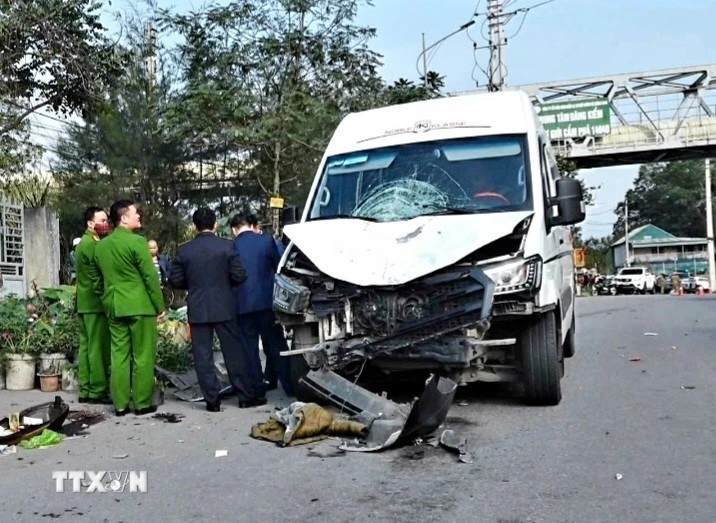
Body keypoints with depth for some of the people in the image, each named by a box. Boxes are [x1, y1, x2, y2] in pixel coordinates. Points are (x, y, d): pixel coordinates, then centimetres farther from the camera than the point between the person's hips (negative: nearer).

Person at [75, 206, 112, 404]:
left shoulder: (84, 242, 19)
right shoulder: (92, 244, -13)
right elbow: (99, 275, -17)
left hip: (85, 302, 10)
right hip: (95, 303, -10)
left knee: (87, 346, 10)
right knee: (98, 348, -6)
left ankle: (85, 390, 13)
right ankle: (98, 391, -3)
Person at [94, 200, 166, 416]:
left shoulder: (101, 245, 10)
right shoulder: (137, 241, -11)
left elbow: (100, 279, 16)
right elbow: (150, 277, -11)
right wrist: (160, 306, -5)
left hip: (114, 307, 6)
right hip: (140, 306, -6)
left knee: (119, 356, 9)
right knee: (142, 356, 2)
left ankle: (120, 404, 13)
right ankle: (142, 403, 7)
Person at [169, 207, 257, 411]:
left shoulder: (184, 250, -1)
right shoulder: (226, 246, -6)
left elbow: (175, 281, 1)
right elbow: (239, 276, -7)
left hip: (197, 310, 1)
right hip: (224, 308, -1)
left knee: (203, 355, 6)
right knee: (234, 352, 7)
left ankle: (212, 400, 8)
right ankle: (246, 395, 12)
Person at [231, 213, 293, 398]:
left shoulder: (231, 247, -3)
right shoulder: (266, 241, -2)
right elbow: (278, 267, 5)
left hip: (242, 305, 0)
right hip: (266, 301, 1)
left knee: (249, 348, 7)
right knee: (276, 345, 10)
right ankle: (289, 386, 11)